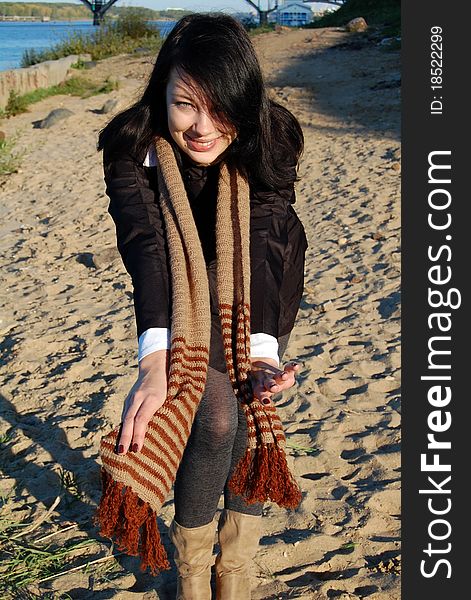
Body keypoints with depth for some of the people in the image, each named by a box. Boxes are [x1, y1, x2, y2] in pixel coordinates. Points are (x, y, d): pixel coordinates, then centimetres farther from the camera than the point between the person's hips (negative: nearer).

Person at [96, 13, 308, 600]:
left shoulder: (269, 141, -26)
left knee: (252, 409, -6)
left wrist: (260, 348, -53)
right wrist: (155, 360, -57)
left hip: (262, 295, 2)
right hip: (183, 294, -1)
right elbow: (145, 248, -42)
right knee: (216, 417, -18)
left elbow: (261, 248, -37)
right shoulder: (133, 148, -28)